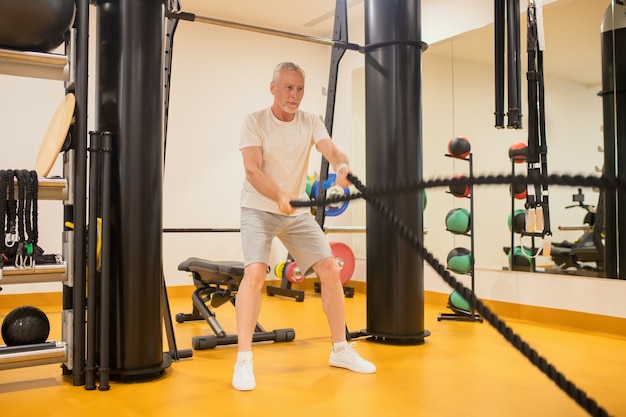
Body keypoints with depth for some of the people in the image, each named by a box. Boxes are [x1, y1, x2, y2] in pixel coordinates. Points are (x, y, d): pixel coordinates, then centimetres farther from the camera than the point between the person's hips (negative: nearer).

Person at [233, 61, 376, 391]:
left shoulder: (310, 122, -1)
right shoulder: (254, 122, -10)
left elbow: (332, 152, -17)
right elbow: (252, 170, -22)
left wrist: (342, 167, -41)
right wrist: (279, 196, -40)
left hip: (298, 212, 4)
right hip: (259, 210, -4)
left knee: (330, 269, -1)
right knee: (255, 272, -24)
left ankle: (340, 350, 14)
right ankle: (243, 360, -16)